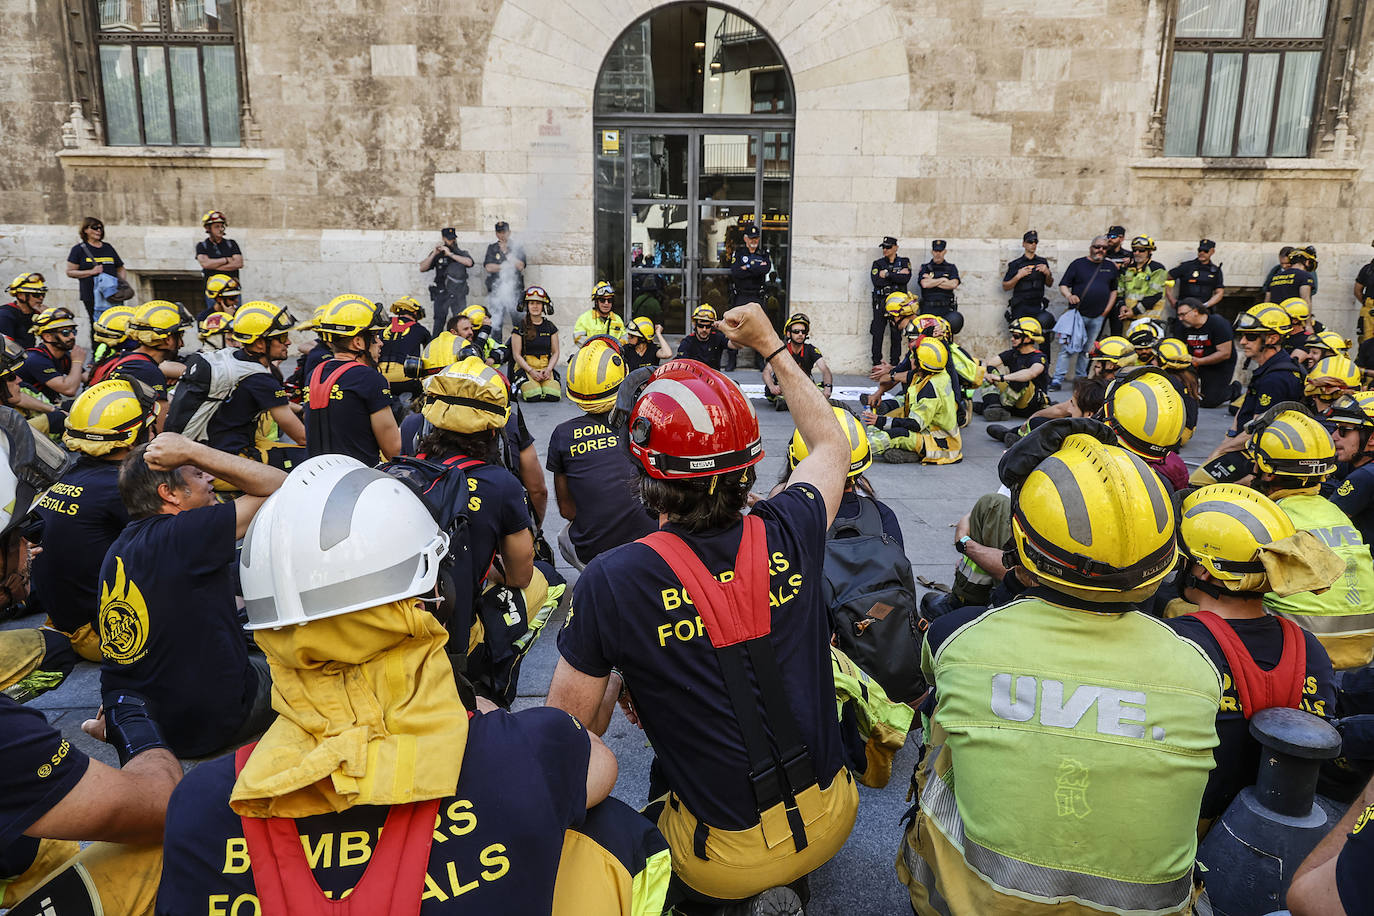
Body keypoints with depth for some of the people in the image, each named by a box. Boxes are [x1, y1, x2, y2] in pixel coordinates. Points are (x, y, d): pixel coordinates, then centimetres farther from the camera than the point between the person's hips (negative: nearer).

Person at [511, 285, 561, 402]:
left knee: (553, 395, -24)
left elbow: (555, 352, 10)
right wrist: (531, 371, -14)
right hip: (525, 367, -2)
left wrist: (548, 370, -8)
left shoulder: (550, 327, 10)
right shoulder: (520, 326, 1)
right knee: (534, 395, -28)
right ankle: (519, 386, 7)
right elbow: (516, 355, -2)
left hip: (546, 367, 3)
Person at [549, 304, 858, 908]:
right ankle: (778, 883, 22)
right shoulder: (788, 535, -14)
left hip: (725, 855, -3)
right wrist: (770, 346, 17)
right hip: (830, 820, 4)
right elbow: (832, 445, 9)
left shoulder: (610, 583, -24)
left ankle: (750, 893, 16)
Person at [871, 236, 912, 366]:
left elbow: (906, 279, -10)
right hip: (881, 302, 1)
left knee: (896, 335, 0)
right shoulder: (877, 264, 11)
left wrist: (887, 274, -9)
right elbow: (876, 281, -8)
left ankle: (894, 364, 6)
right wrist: (897, 276, -8)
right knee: (877, 334, -3)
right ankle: (876, 364, 2)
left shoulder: (904, 262, 9)